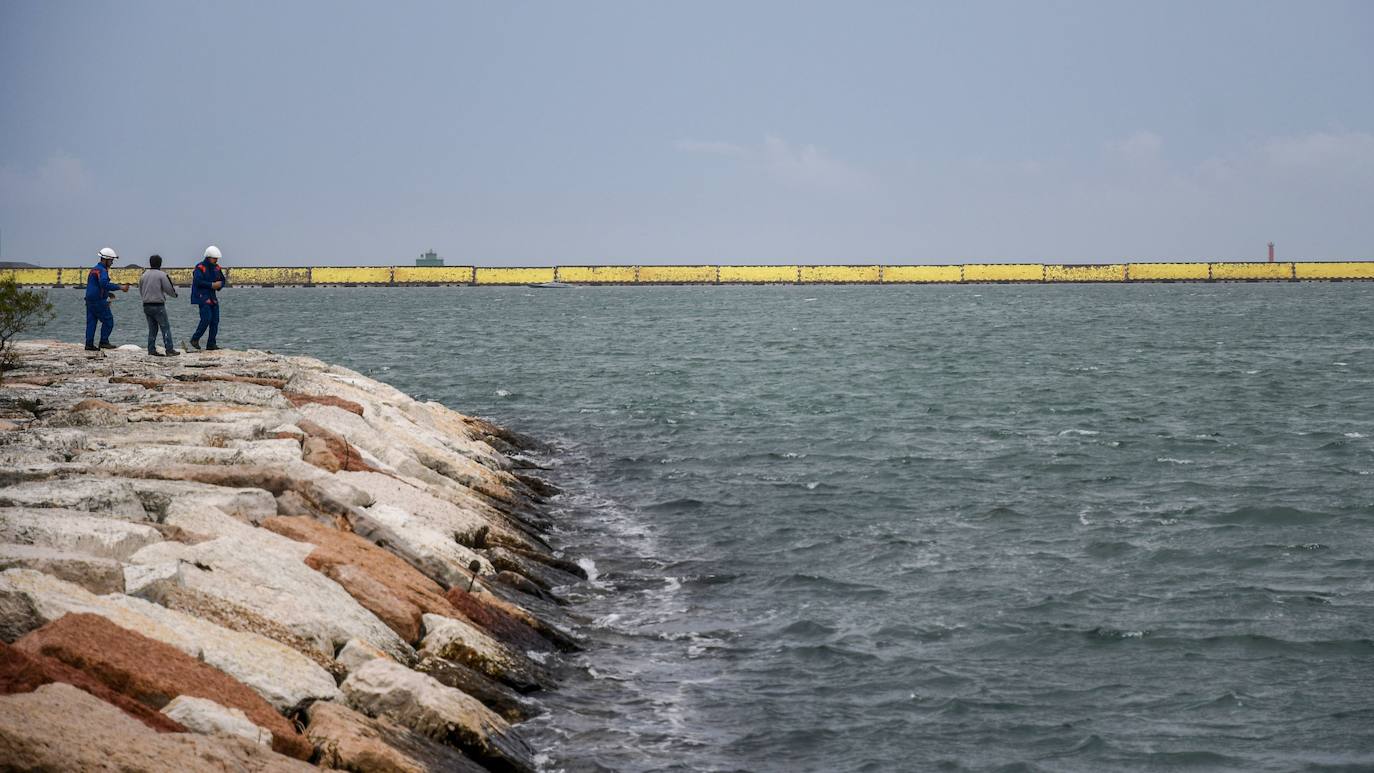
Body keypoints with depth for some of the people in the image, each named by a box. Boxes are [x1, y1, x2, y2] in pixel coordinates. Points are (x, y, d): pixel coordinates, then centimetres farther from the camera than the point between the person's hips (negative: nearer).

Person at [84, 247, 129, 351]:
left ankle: (89, 344, 7)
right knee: (108, 321, -1)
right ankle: (104, 341, -3)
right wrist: (120, 287, -29)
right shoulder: (102, 270, -14)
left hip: (90, 299, 9)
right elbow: (104, 283, -31)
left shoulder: (94, 269, 18)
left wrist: (107, 293, 21)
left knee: (91, 322, 8)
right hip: (99, 301, -9)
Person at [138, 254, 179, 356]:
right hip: (158, 306, -6)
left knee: (152, 328, 12)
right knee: (165, 327, -2)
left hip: (146, 305, 6)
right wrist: (175, 293, 13)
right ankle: (169, 350, -6)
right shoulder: (161, 275, -10)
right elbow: (169, 289, -9)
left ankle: (151, 349, 9)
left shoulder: (143, 275, 9)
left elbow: (141, 291, 16)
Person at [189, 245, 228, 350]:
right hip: (202, 297, -8)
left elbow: (222, 280, 19)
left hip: (213, 297, 8)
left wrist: (219, 285, -5)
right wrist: (212, 285, -20)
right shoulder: (200, 268, -11)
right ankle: (195, 339, -3)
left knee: (215, 320, 3)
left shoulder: (216, 268, 12)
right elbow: (198, 281, -23)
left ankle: (211, 344, 7)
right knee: (206, 318, -18)